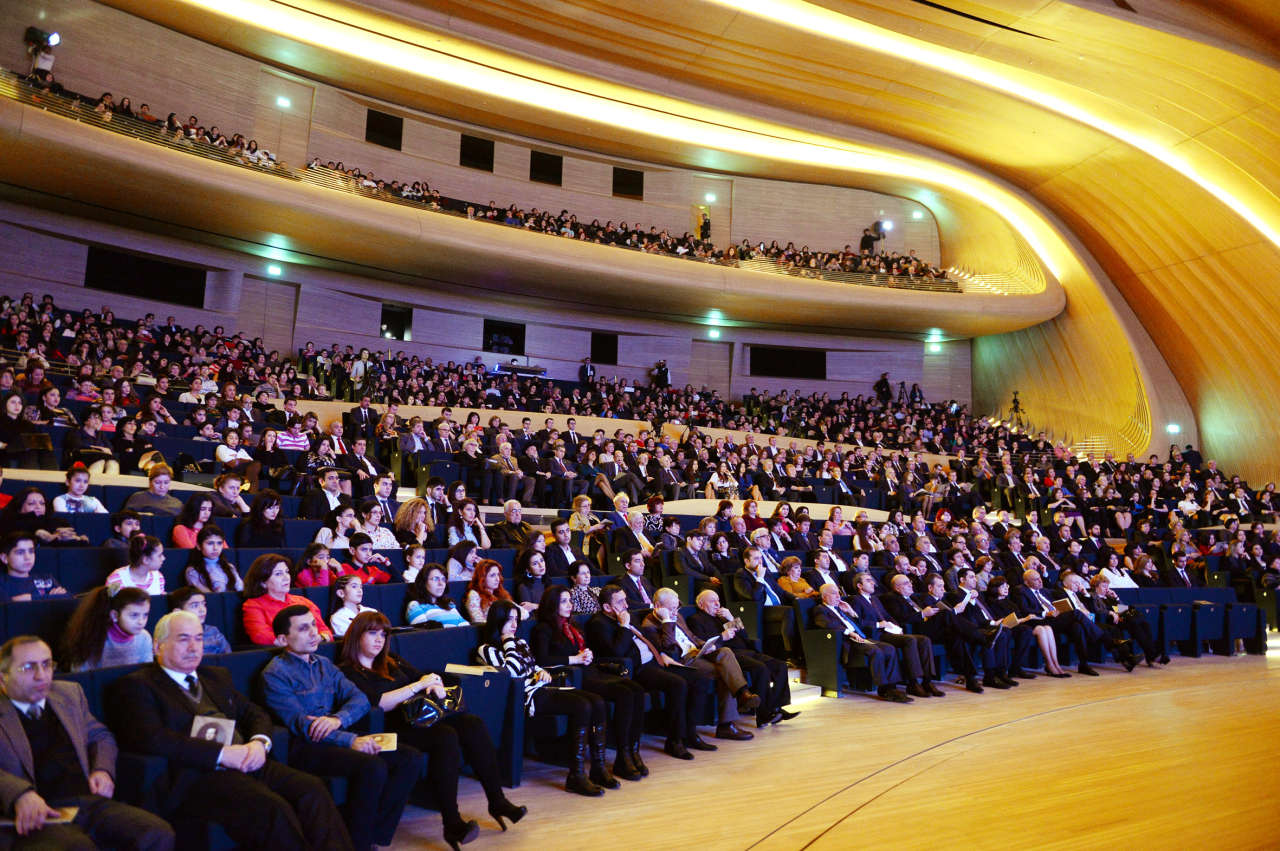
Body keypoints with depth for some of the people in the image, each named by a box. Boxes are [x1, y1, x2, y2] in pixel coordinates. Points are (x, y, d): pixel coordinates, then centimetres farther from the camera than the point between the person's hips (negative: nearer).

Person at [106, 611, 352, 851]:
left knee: (311, 788, -21)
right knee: (272, 808, -32)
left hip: (247, 764, 6)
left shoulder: (217, 677, 26)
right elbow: (152, 739, -11)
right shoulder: (135, 686, 5)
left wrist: (259, 742, -1)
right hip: (195, 776, -6)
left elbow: (255, 714, 23)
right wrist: (221, 753, -16)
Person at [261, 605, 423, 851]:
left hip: (338, 737, 7)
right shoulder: (275, 674, -3)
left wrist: (338, 719, -15)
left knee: (411, 758, -12)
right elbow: (300, 723, -14)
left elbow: (359, 698, 9)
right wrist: (351, 740, -24)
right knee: (372, 766, -31)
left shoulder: (324, 664, 19)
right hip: (304, 747, -7)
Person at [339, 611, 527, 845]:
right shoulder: (347, 674, 1)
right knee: (446, 736, -34)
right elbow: (377, 704, -14)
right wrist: (418, 685, -11)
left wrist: (435, 684, 0)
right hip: (394, 729, -7)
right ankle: (452, 824, -32)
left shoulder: (392, 662, 23)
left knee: (473, 722, -20)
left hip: (421, 717, 7)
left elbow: (431, 680, 24)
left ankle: (497, 801, -17)